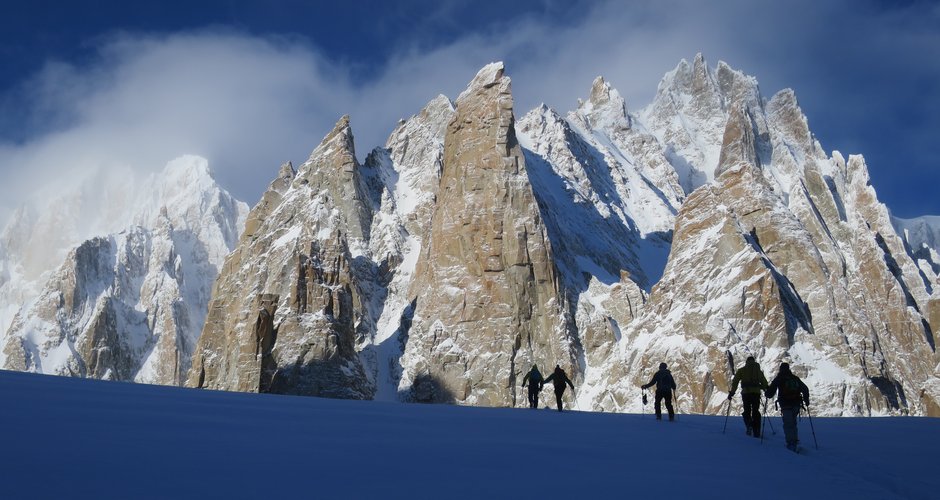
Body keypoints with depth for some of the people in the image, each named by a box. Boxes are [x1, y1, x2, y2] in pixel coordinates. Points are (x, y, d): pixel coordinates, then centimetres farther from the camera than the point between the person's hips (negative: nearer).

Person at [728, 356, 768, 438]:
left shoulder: (741, 370, 10)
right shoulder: (758, 370, 15)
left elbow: (735, 381, 3)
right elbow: (764, 382, 18)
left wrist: (732, 393, 4)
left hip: (746, 393, -1)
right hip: (756, 393, 1)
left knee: (747, 411, 9)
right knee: (756, 412, 9)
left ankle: (749, 425, -18)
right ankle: (756, 431, 4)